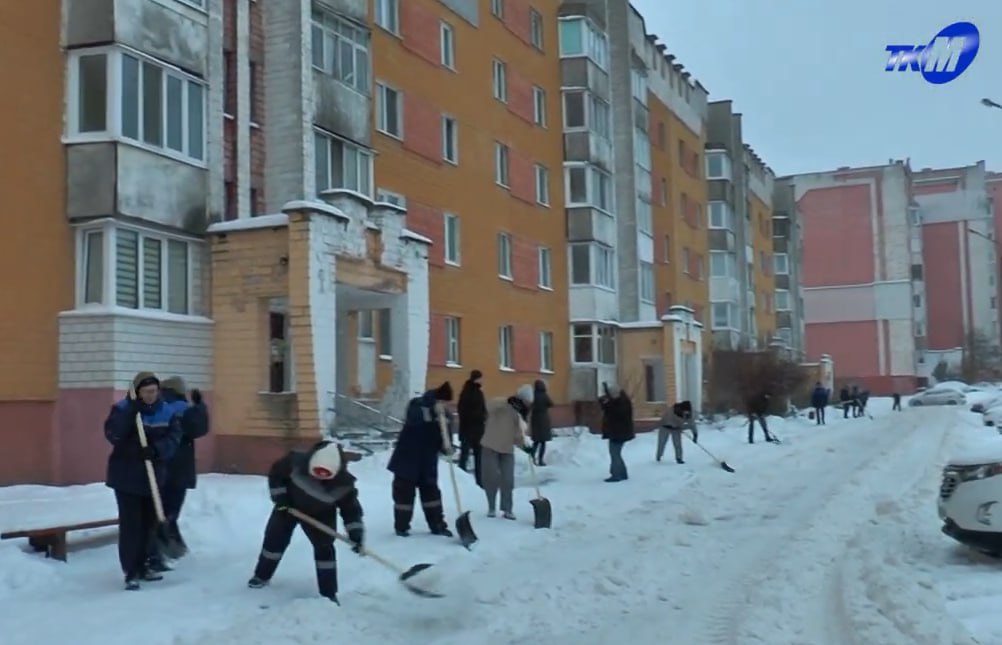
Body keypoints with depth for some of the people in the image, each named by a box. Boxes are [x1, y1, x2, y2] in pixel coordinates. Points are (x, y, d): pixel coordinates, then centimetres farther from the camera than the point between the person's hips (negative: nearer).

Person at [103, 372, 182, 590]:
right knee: (130, 523, -6)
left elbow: (174, 437, -5)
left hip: (153, 476, 5)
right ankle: (131, 572, 0)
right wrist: (131, 411, -32)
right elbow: (113, 435, -24)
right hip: (126, 477, -4)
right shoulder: (123, 408, -10)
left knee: (148, 523, 13)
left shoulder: (166, 411, 1)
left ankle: (141, 566, 27)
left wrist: (156, 449, -23)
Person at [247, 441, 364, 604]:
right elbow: (275, 472, -15)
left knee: (324, 548, -8)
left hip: (319, 515, -1)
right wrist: (279, 496, -18)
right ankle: (262, 576, 32)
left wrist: (356, 533, -34)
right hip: (289, 505, 1)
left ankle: (328, 593, 2)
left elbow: (351, 508, -24)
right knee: (274, 539, 7)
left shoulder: (343, 482, -33)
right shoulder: (296, 462, -35)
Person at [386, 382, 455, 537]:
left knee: (431, 491, 11)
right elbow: (415, 419, -36)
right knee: (404, 492, 2)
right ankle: (401, 526, 13)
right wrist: (433, 411, -46)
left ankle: (437, 525, 19)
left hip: (427, 462, 5)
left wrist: (445, 447, -19)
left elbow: (441, 436, 3)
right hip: (407, 459, -5)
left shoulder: (442, 415, 2)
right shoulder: (416, 405, -14)